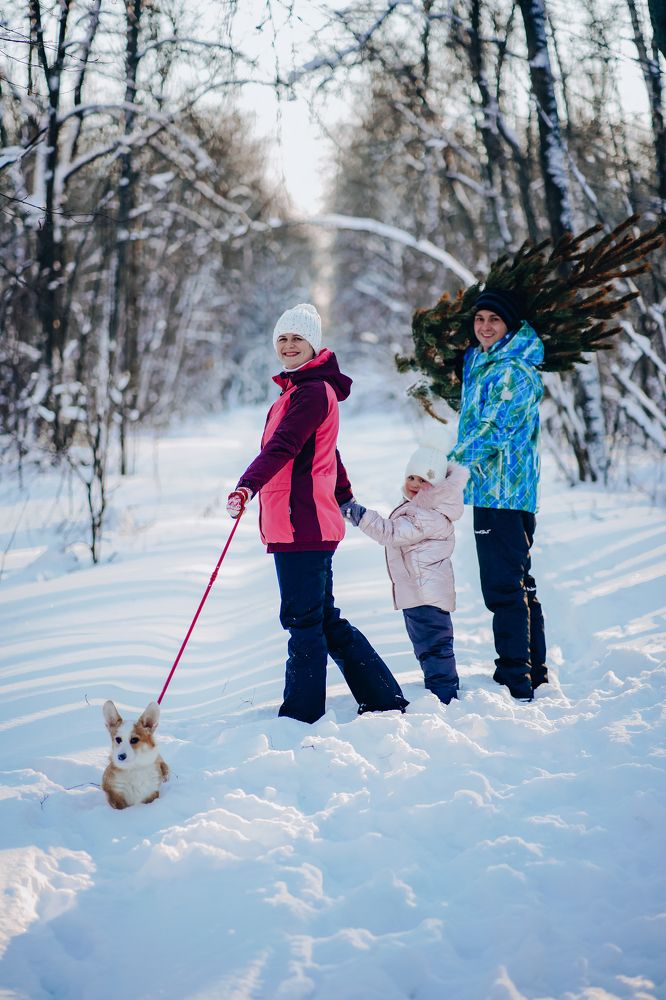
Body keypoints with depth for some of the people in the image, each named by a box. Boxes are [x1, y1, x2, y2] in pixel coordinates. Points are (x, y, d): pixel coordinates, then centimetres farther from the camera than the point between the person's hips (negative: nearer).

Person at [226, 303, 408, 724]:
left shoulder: (312, 391, -10)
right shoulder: (300, 390, 21)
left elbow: (282, 447, -27)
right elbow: (327, 453, 33)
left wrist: (247, 486, -40)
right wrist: (346, 499, 45)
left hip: (302, 523, -10)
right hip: (307, 523, 10)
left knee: (303, 619, -4)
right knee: (324, 619, 14)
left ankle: (301, 716, 2)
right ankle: (385, 700, 21)